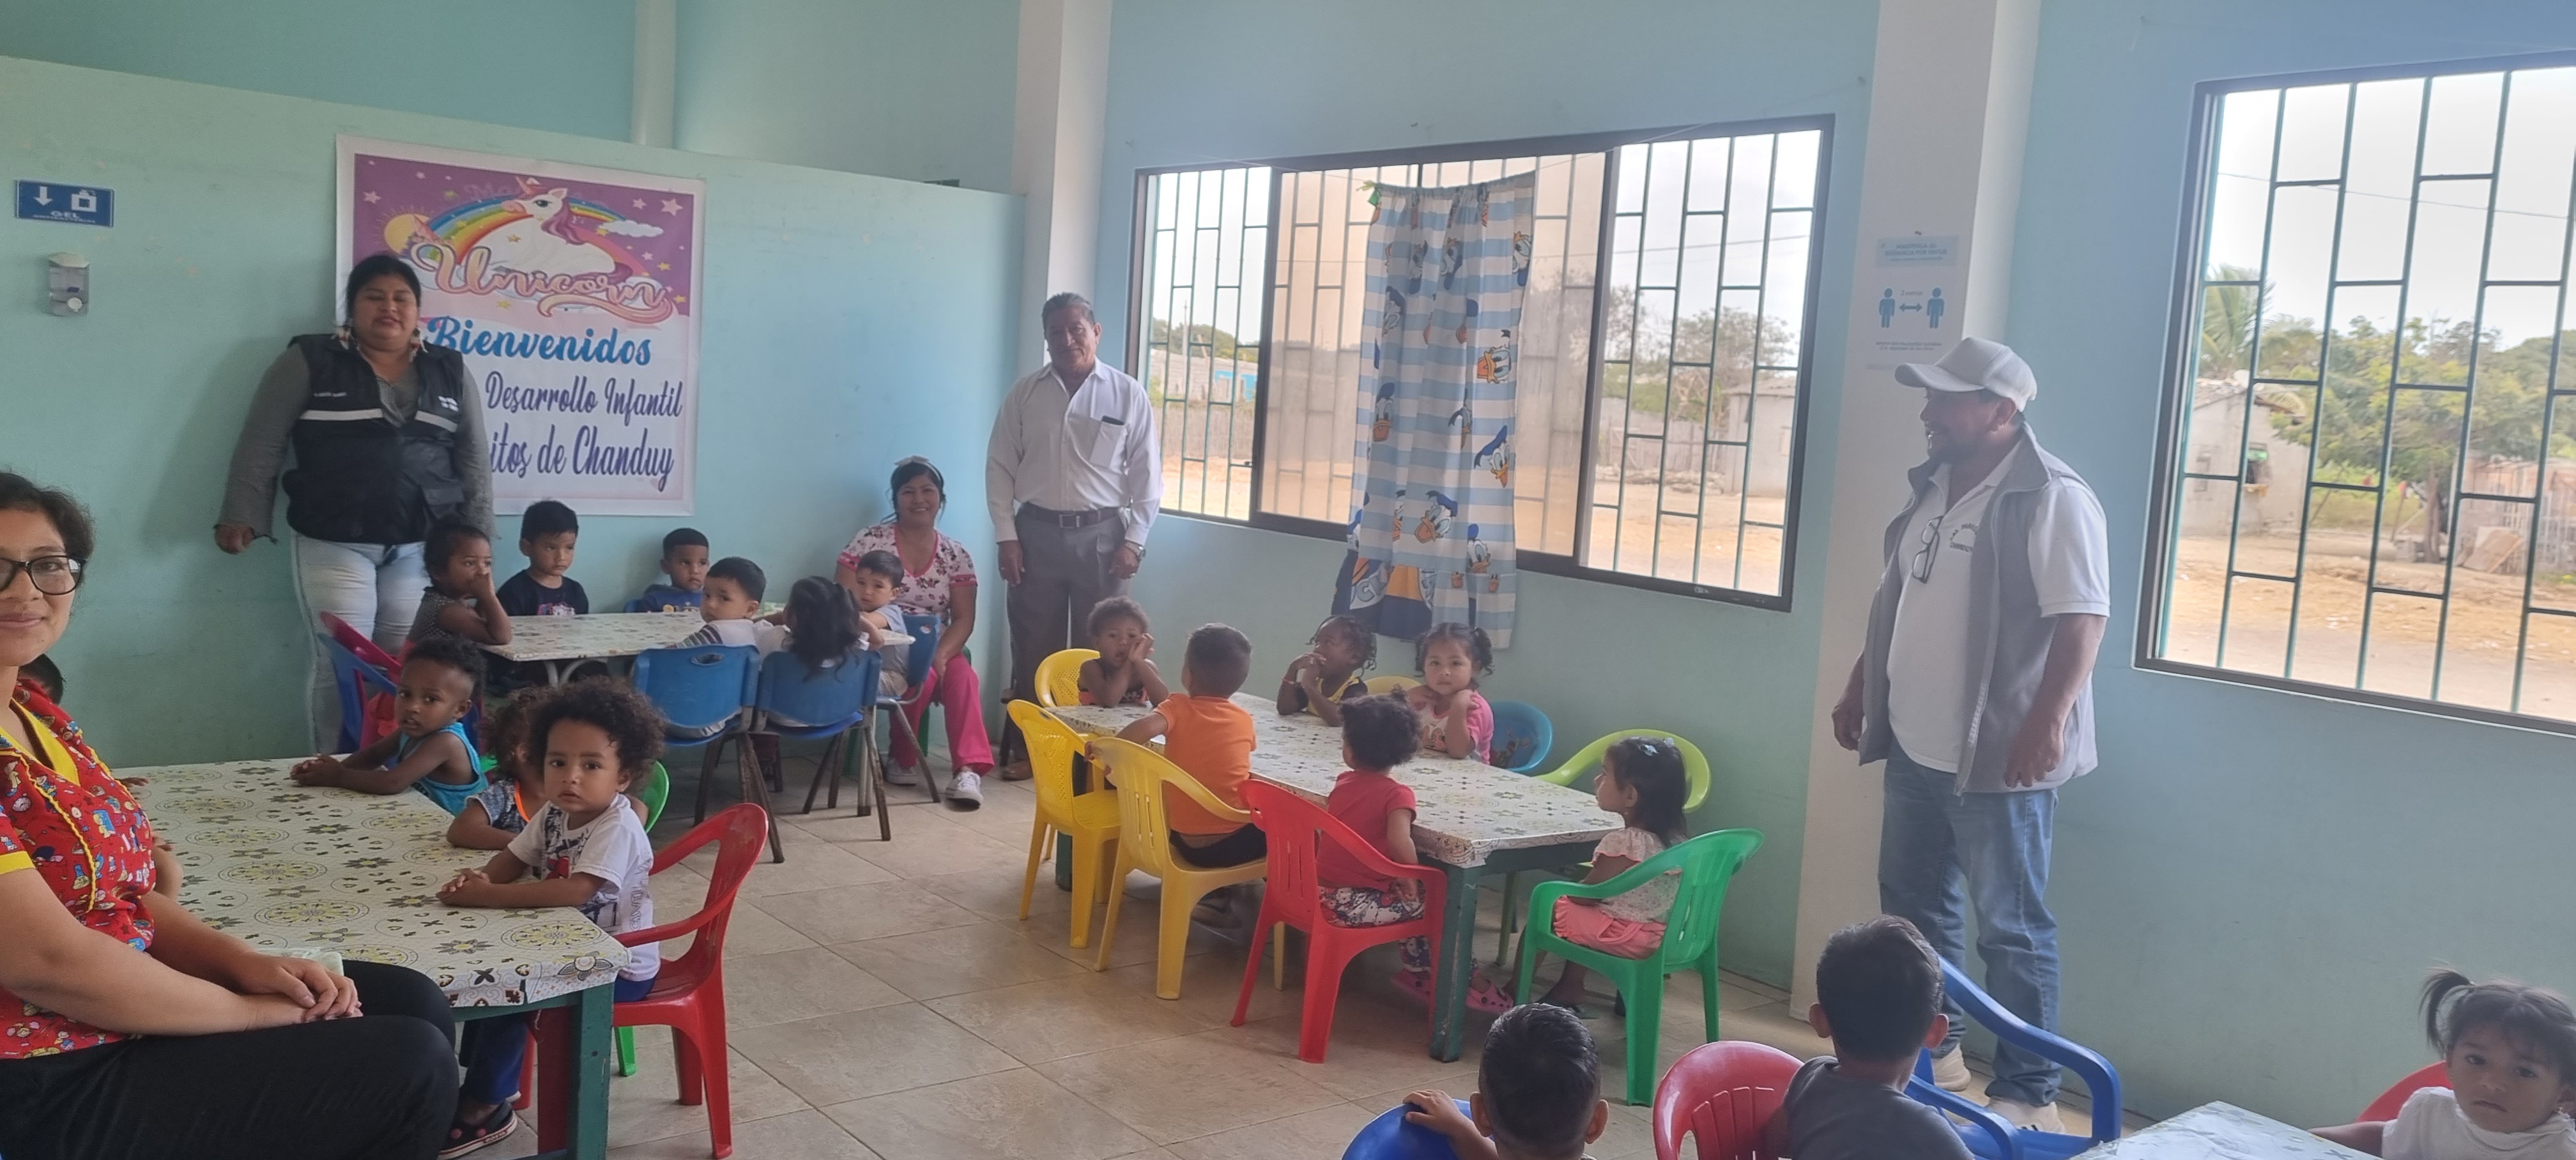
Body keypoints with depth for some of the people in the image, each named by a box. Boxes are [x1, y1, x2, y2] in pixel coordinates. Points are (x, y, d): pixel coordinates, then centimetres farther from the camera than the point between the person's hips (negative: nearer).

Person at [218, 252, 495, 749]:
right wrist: (241, 517, -5)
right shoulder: (308, 362, 2)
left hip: (422, 547, 3)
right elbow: (262, 443, 1)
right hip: (334, 544, -2)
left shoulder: (451, 372, 10)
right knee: (342, 663, -4)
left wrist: (476, 537, 8)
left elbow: (472, 459, 12)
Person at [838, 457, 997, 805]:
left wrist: (940, 654, -19)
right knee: (920, 676, -33)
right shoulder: (870, 540, 0)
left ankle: (969, 767, -37)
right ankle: (904, 760, -10)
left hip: (937, 651, 3)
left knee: (963, 675, -30)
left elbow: (964, 618, 0)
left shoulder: (956, 554, 7)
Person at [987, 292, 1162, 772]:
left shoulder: (1128, 394, 0)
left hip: (1101, 534, -1)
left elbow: (1147, 474, 1)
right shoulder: (1025, 393, 3)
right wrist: (1006, 536, -3)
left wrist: (1133, 541, -5)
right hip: (1037, 531, 1)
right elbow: (1000, 467, 4)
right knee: (1033, 646, 6)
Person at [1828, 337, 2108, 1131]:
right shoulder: (1933, 490, 12)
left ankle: (2028, 1093, 13)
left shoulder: (2052, 499, -14)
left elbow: (2081, 619, -19)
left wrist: (2048, 722, -25)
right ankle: (1929, 1053, 33)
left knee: (2011, 928, 1)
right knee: (1911, 905, 17)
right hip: (1915, 745, 9)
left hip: (1998, 755, -8)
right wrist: (1859, 689, 21)